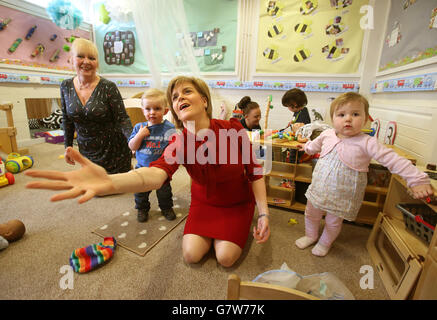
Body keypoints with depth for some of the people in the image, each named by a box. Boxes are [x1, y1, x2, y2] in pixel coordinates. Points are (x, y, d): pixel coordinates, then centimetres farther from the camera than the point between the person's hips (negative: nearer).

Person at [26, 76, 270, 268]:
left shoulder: (234, 129, -23)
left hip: (238, 202, -1)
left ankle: (241, 229, 21)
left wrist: (264, 214, -18)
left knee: (226, 257, -12)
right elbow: (157, 173, -43)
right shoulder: (179, 142, -21)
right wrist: (110, 182, -62)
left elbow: (255, 173, -13)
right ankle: (210, 230, 23)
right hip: (204, 201, 1)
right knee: (191, 254, -10)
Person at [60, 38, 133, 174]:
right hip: (86, 152, 4)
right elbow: (67, 120, 13)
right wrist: (68, 146, 13)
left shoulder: (108, 87, -11)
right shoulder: (65, 86, 3)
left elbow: (122, 119, -13)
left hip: (113, 152, -4)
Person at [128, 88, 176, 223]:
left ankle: (166, 208, 40)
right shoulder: (139, 127, -3)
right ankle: (142, 209, 40)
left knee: (164, 192, 15)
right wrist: (140, 135, -19)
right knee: (141, 192, 16)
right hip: (142, 167, 2)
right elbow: (132, 147, -4)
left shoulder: (169, 128, -11)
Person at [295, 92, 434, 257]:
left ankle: (325, 243, 44)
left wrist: (418, 180, -23)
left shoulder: (367, 143, -19)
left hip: (342, 196, -4)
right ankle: (310, 235, 47)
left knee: (333, 222, 15)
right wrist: (307, 147, 35)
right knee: (311, 214, 19)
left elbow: (393, 160, -18)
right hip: (319, 188, 4)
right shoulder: (327, 134, -5)